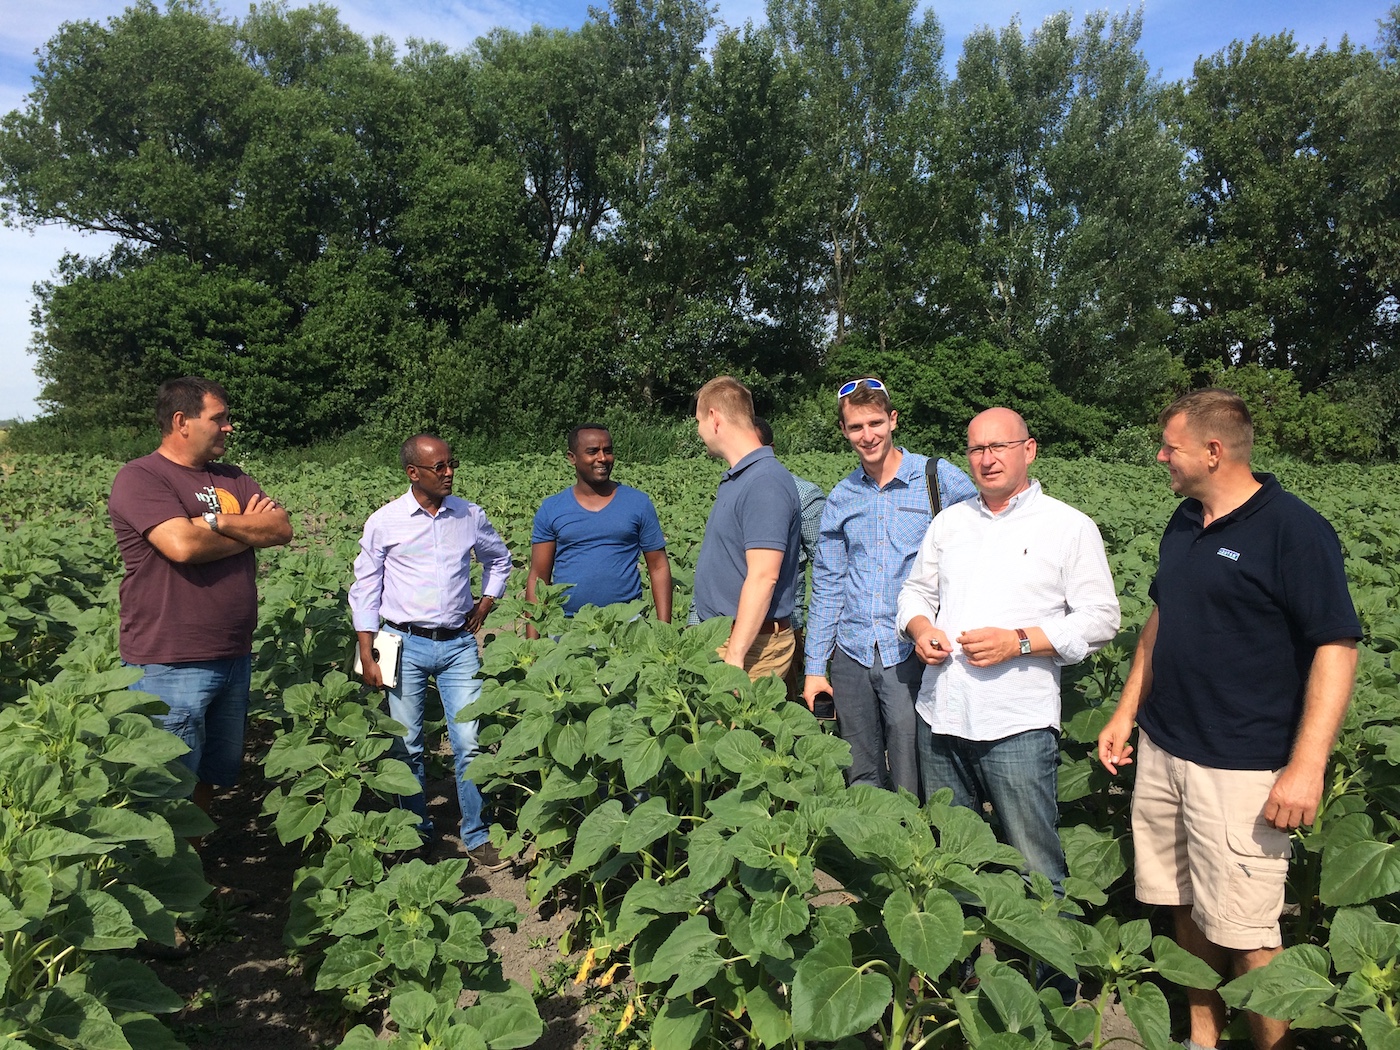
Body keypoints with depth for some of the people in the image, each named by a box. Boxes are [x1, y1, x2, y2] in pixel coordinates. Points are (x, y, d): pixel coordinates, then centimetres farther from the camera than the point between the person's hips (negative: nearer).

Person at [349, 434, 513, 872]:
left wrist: (485, 603, 10)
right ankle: (416, 834, 25)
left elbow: (500, 559, 23)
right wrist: (367, 656, -2)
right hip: (405, 644, -1)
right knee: (407, 746, 7)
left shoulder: (471, 516, 4)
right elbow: (364, 589, 2)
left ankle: (477, 836, 12)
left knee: (470, 744, -2)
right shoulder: (384, 522, -2)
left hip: (458, 644, 1)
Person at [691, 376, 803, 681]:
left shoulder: (765, 482, -18)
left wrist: (735, 655, -25)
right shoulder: (735, 479, 12)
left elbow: (763, 576, -24)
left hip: (751, 644, -9)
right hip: (720, 637, 9)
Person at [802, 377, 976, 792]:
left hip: (913, 654, -4)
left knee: (911, 789, 2)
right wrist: (814, 667, 9)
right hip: (852, 656, 4)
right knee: (861, 782, 13)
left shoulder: (940, 480, -2)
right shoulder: (841, 498, 10)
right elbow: (827, 586, 13)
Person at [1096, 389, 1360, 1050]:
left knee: (1243, 933, -1)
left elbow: (1336, 647, -14)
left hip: (1240, 769, -7)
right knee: (1187, 909, 16)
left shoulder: (1294, 530, -12)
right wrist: (1127, 712, 16)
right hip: (1161, 750, 7)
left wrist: (1307, 766, -19)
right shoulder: (1185, 523, 10)